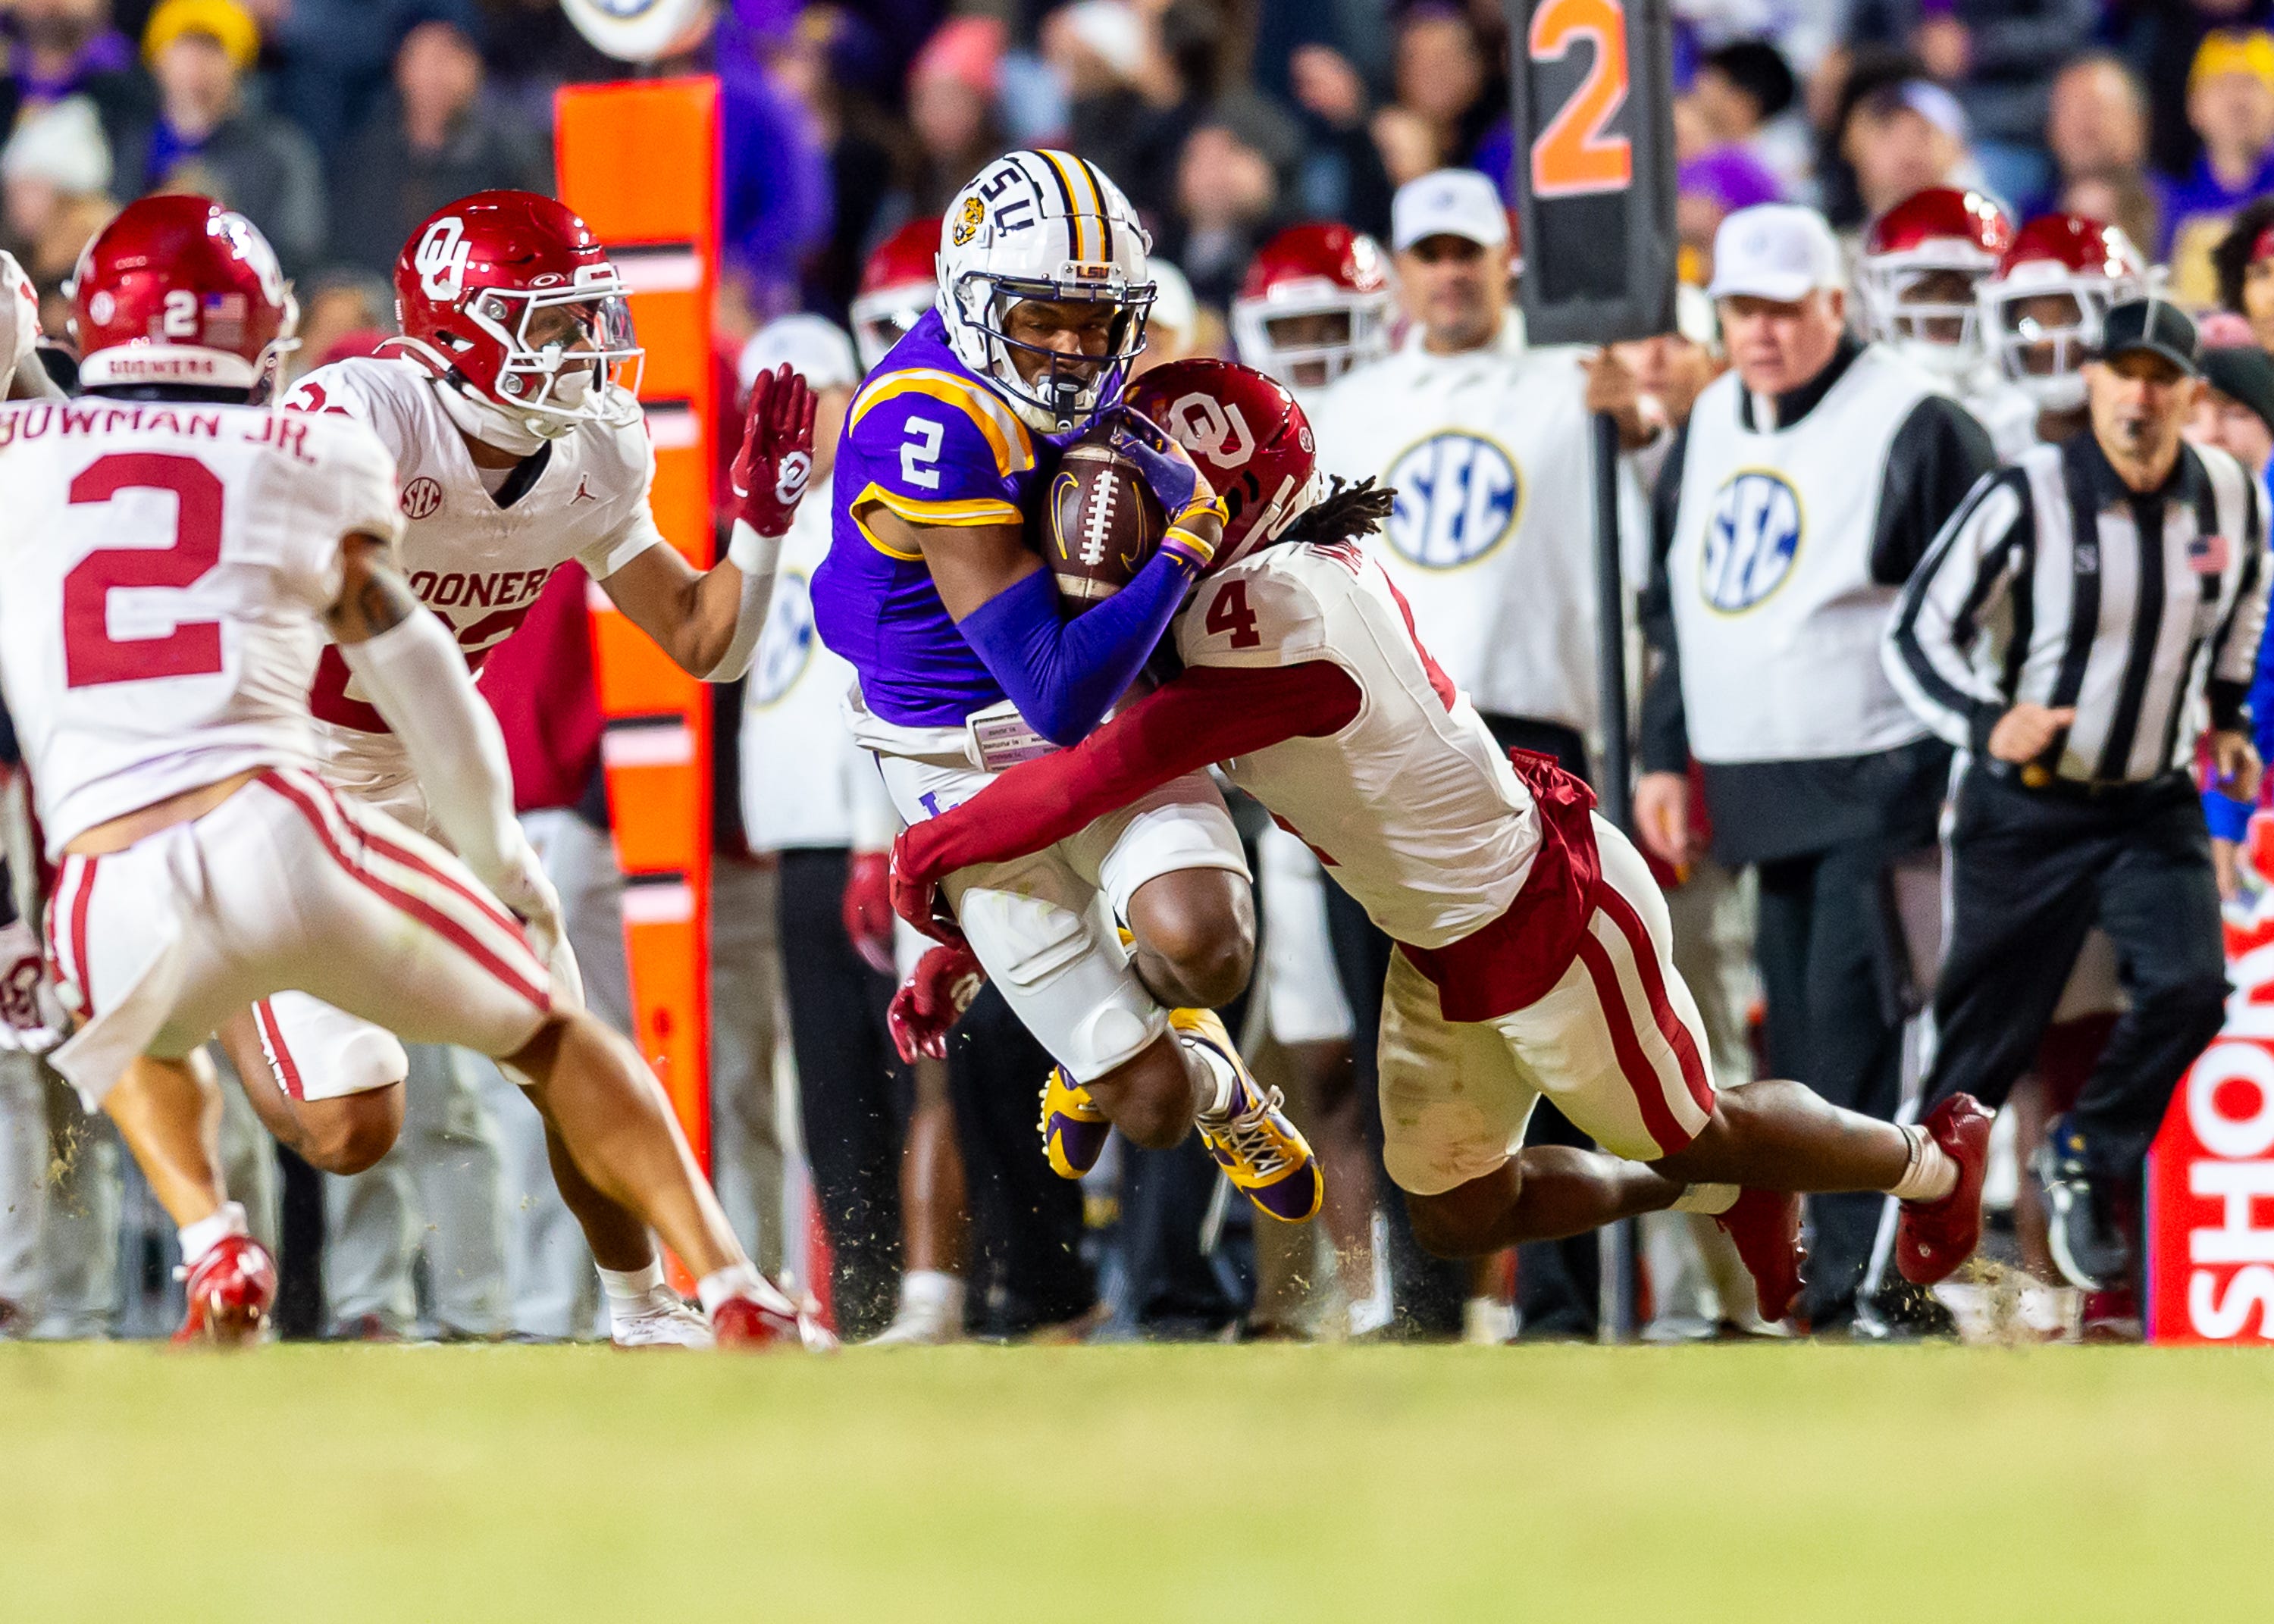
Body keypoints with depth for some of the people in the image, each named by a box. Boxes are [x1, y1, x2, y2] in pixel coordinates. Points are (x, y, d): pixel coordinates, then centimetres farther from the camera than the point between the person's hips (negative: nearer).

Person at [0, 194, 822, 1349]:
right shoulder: (309, 459, 14)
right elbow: (420, 682, 18)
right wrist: (502, 860, 30)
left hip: (109, 898, 1)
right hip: (279, 833, -1)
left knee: (138, 1046, 37)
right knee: (549, 1032, 21)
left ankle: (215, 1250, 12)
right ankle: (736, 1299, 11)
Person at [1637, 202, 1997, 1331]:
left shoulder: (1911, 424, -10)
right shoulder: (1710, 425, 13)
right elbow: (1673, 602, 21)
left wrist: (1967, 764, -13)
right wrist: (1664, 755, 17)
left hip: (1877, 777, -7)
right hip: (1759, 789, 7)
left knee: (1854, 1018, -14)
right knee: (1800, 1027, 10)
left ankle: (1867, 1268, -12)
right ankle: (1835, 1269, 17)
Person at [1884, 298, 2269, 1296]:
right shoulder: (2026, 500, -16)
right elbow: (1917, 635, -13)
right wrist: (1986, 723, -29)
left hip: (2154, 804, 3)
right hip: (2026, 808, -3)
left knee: (2189, 988, -17)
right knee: (1985, 1037, -2)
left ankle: (2086, 1158, 8)